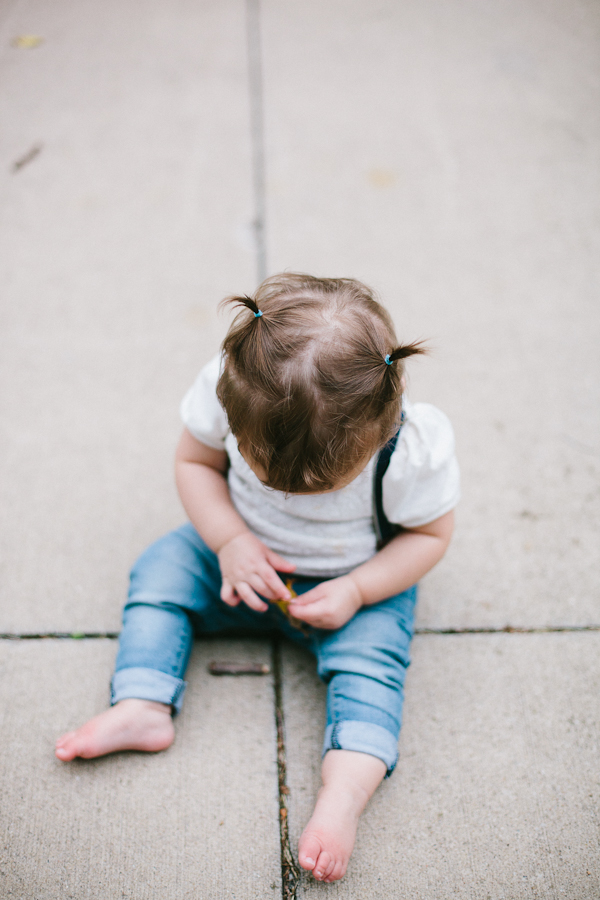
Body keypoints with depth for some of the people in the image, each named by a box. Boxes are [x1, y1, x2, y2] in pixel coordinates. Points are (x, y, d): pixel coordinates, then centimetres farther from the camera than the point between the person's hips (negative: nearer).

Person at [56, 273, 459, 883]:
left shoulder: (413, 447, -33)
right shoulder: (227, 388, -29)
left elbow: (429, 534, -15)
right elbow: (196, 460, -10)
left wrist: (356, 591, -26)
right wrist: (231, 542, -23)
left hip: (356, 578, -3)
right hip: (250, 556, 3)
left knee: (368, 654, -24)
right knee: (162, 568, -10)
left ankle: (344, 791, -30)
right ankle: (141, 708, -13)